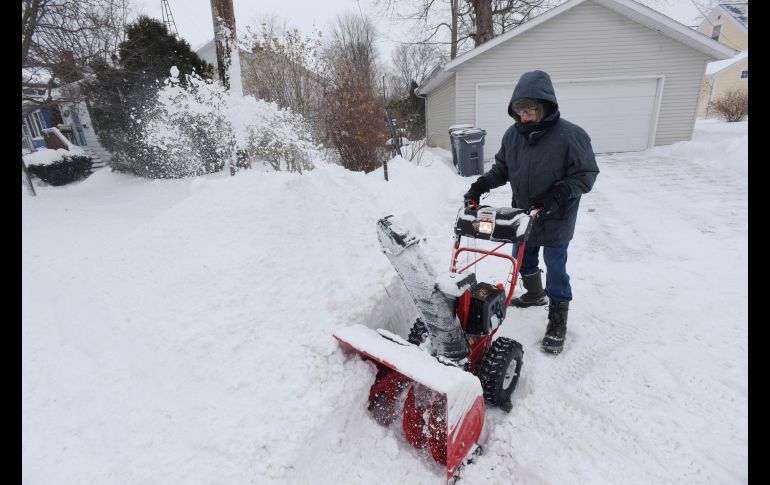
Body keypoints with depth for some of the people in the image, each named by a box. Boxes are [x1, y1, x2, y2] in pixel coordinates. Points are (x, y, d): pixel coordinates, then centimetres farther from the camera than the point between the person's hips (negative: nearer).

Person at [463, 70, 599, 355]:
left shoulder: (570, 135, -20)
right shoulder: (513, 134, -4)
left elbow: (587, 174, -15)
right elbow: (501, 168, 7)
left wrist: (559, 194, -30)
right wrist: (482, 184, -10)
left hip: (556, 221, -6)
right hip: (522, 216, 6)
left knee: (555, 270, 6)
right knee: (523, 261, 23)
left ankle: (557, 322, 24)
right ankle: (536, 294, 51)